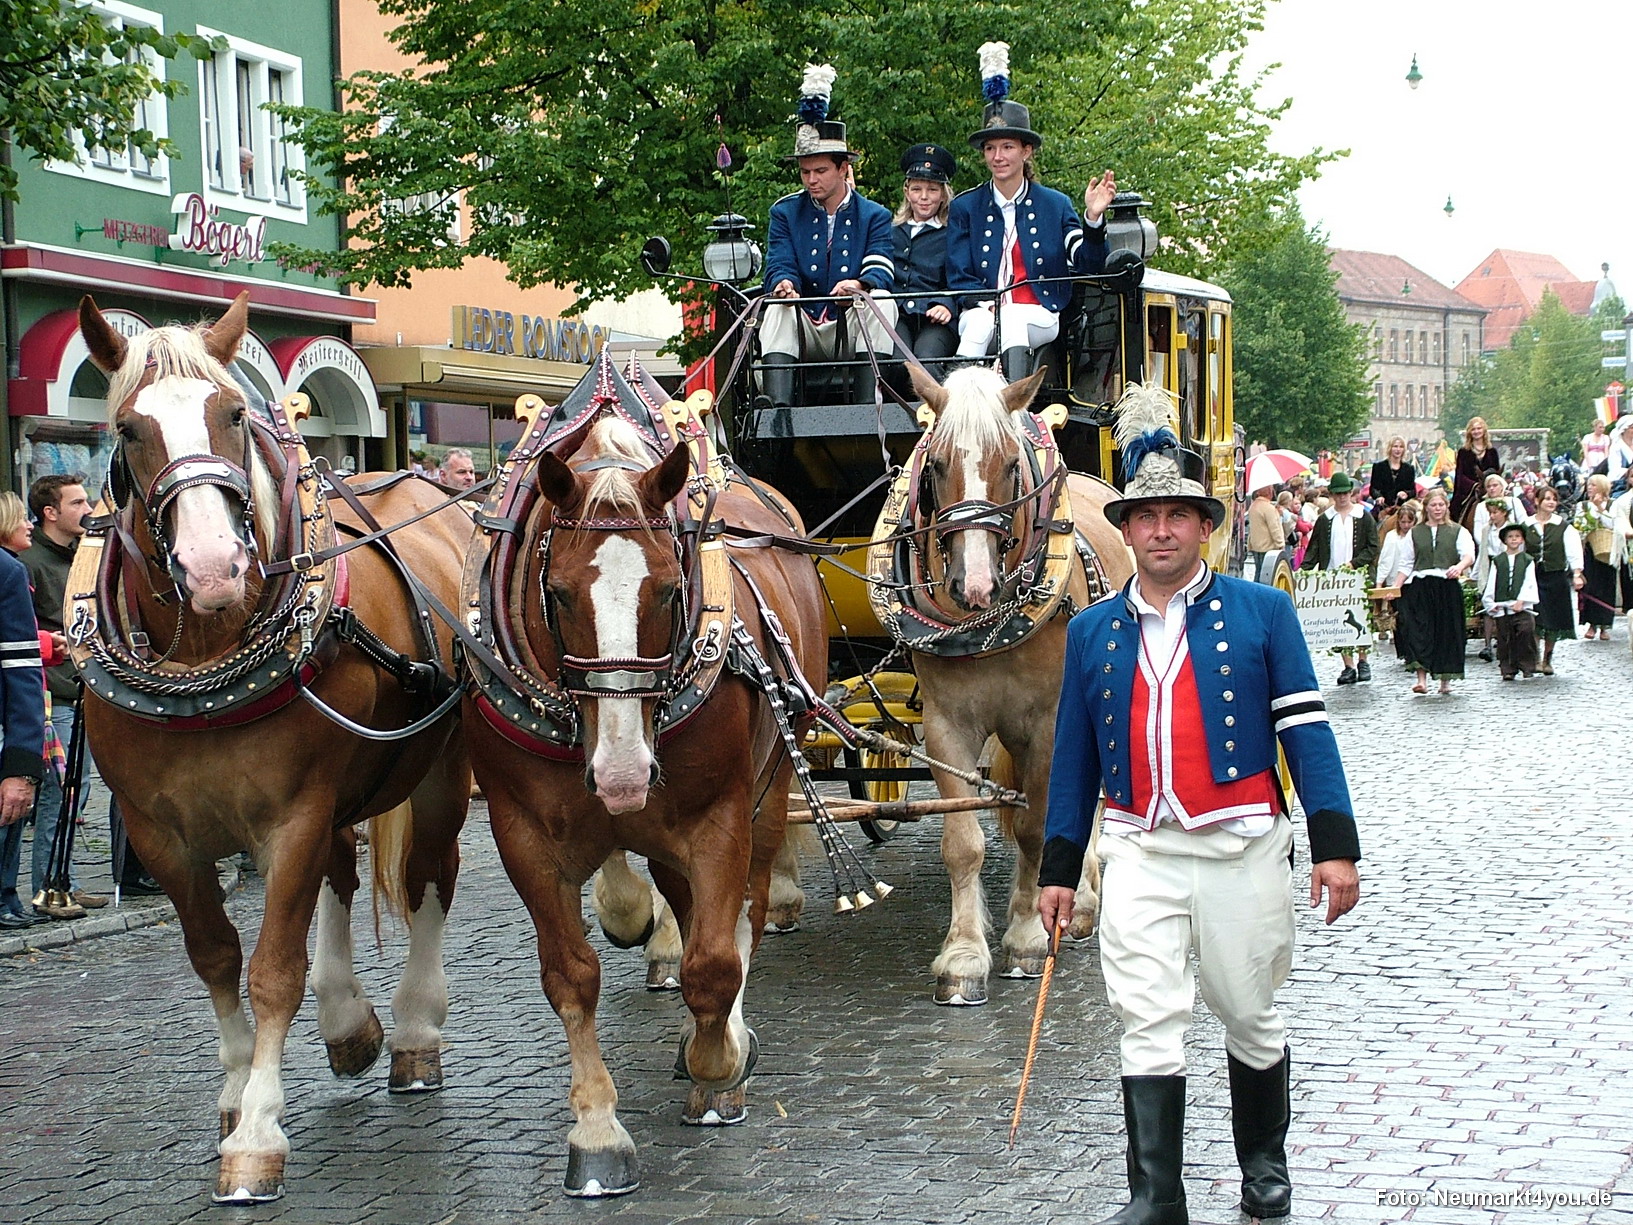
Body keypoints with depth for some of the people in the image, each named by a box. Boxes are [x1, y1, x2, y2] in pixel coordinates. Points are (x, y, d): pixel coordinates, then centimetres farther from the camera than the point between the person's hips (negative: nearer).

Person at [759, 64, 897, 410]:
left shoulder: (874, 215, 6)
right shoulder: (785, 212, 10)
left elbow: (882, 271, -9)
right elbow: (779, 266, -3)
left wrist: (859, 285, -35)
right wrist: (783, 284, -29)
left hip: (854, 330, -1)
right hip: (804, 332, 1)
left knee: (881, 301, -28)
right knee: (777, 308, -28)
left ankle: (868, 404, -35)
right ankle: (778, 407, -44)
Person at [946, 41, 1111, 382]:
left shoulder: (1055, 205, 12)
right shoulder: (964, 207, 13)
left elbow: (1088, 264, 2)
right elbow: (958, 276, 6)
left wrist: (1093, 219, -17)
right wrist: (989, 304, -14)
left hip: (1038, 316, 0)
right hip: (980, 312, 0)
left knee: (1013, 321, -35)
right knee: (981, 322, -36)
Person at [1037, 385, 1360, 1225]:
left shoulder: (1262, 613, 1)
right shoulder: (1092, 632, 8)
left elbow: (1305, 729, -2)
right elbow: (1074, 756, 12)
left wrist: (1334, 844, -9)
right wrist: (1058, 868, 10)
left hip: (1242, 848, -1)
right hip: (1138, 853, 1)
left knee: (1250, 1017, 12)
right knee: (1148, 1023, -5)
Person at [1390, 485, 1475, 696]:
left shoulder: (1458, 531, 11)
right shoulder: (1415, 533, 16)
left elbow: (1469, 555, -6)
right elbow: (1405, 564, 15)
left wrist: (1460, 566, -28)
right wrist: (1395, 588, 1)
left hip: (1448, 586, -1)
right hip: (1420, 587, 1)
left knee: (1447, 632, 2)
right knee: (1420, 631, -12)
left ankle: (1445, 681, 12)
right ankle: (1422, 679, -17)